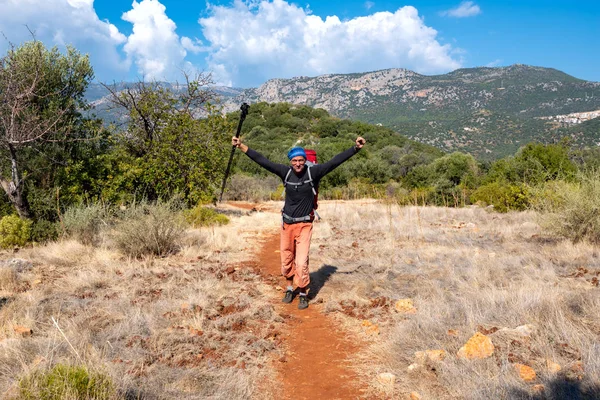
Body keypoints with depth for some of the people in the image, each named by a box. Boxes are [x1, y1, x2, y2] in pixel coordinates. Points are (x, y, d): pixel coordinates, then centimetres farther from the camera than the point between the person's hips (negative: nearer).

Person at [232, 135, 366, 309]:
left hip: (304, 225, -3)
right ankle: (290, 288, 34)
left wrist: (356, 148, -21)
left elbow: (335, 161, -15)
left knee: (301, 262, -7)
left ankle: (303, 293, 13)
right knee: (286, 260, 12)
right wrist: (242, 146, -7)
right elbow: (263, 161, -5)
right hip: (287, 224, 3)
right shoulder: (285, 172, -6)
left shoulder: (313, 172, -11)